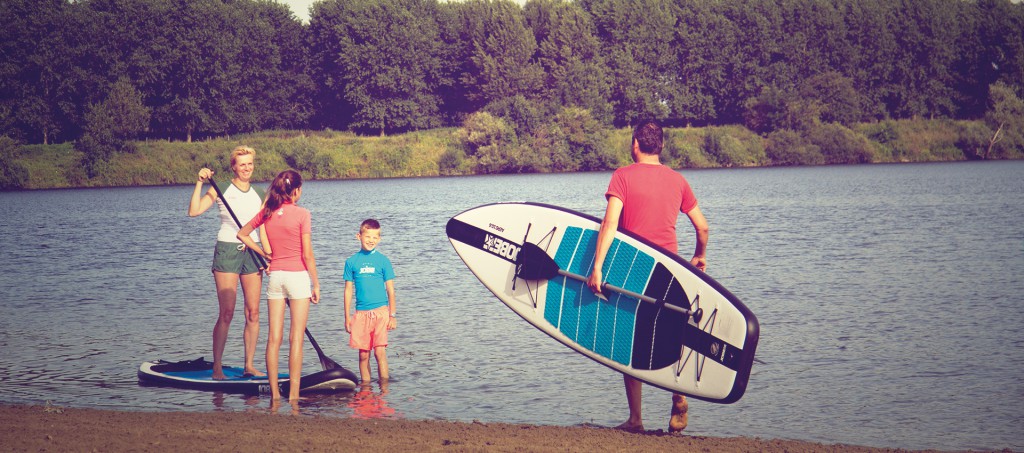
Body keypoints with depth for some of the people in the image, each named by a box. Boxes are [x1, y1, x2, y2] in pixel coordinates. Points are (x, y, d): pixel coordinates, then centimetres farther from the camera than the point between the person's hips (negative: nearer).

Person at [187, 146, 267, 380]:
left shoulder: (259, 194, 11)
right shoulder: (221, 189, 0)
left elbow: (264, 230, 10)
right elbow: (194, 211, -11)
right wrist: (200, 182, -17)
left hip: (252, 253, 4)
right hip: (227, 251, -4)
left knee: (253, 313, 3)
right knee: (226, 313, -8)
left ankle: (249, 365, 10)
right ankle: (217, 367, -3)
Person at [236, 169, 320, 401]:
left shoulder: (267, 213, 3)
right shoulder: (301, 214, -10)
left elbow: (242, 234, 18)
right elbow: (307, 255, -11)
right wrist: (316, 284, -3)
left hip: (275, 276, 4)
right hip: (297, 276, -4)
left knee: (274, 337, 6)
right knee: (296, 338, -1)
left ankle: (274, 393, 7)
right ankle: (293, 393, -3)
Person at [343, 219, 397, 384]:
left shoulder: (383, 260, 3)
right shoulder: (352, 261, 6)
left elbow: (390, 290, 6)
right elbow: (348, 290, 10)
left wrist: (392, 315, 3)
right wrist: (347, 317, 8)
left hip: (380, 311, -2)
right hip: (360, 313, 2)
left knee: (380, 351, -9)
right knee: (363, 354, 4)